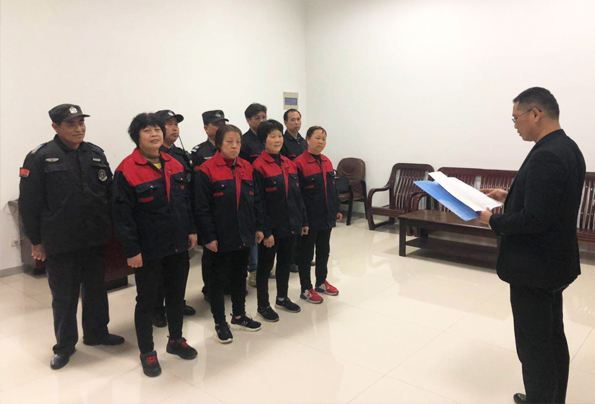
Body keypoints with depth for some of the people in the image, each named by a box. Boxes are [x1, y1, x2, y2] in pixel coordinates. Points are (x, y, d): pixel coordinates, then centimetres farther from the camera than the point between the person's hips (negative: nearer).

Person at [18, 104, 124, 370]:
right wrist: (36, 241, -5)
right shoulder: (40, 158, -8)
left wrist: (110, 228, 8)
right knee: (64, 296, 10)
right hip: (60, 243, -4)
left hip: (95, 239, 4)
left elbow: (109, 193, 11)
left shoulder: (96, 154, 5)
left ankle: (96, 333, 36)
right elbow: (29, 204, -7)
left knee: (96, 289, 17)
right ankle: (65, 345, 28)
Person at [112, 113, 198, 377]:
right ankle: (147, 352, 26)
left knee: (177, 294, 18)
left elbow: (186, 201, 13)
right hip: (148, 250, -6)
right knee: (146, 300, 9)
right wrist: (132, 250, -16)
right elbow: (122, 215, -16)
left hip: (178, 246, 6)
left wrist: (191, 230, 9)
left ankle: (176, 340, 37)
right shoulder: (126, 170, -14)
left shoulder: (174, 165, 5)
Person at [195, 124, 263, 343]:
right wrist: (209, 236, -15)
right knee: (219, 279, 7)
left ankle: (239, 315, 35)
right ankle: (220, 322, 22)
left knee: (240, 276, 18)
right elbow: (202, 208, -13)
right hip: (221, 237, -5)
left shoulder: (247, 168, 7)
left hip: (244, 235, 6)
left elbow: (255, 200, 11)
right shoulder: (206, 170, -11)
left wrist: (258, 227, 8)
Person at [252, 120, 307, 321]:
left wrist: (303, 221, 12)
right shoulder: (259, 167, -13)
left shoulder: (289, 164, 8)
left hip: (290, 225, 7)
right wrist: (265, 231, -18)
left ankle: (282, 298, 36)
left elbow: (297, 195, 13)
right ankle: (263, 305, 22)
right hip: (271, 227, -7)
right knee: (265, 266, 7)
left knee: (285, 262, 18)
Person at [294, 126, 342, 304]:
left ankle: (321, 282, 36)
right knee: (306, 253, 6)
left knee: (324, 250, 19)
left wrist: (337, 209, 15)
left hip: (326, 216, 7)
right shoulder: (299, 163, -15)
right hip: (309, 218, -7)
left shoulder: (326, 161, 9)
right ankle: (306, 289, 19)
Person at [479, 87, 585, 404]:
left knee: (534, 345, 3)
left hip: (533, 269, -10)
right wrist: (509, 197, 12)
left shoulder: (546, 156, -24)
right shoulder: (567, 148, 8)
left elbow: (534, 219, -27)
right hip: (555, 262, 10)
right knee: (553, 337, 21)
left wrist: (493, 220, -13)